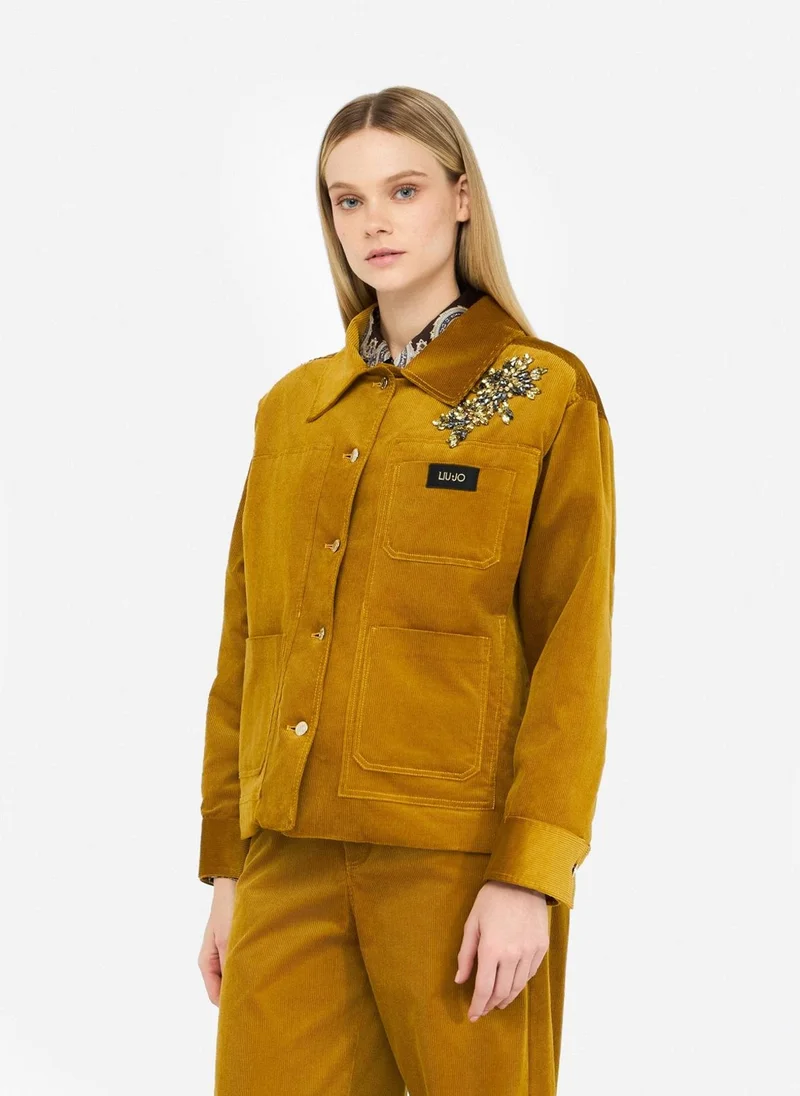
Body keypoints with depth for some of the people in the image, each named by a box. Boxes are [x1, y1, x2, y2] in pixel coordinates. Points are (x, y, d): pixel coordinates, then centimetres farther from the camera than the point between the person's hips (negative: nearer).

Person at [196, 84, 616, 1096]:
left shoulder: (546, 396, 0)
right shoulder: (292, 408, 14)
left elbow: (572, 651, -6)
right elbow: (245, 648, 15)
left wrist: (530, 874, -14)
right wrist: (227, 864, 10)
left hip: (459, 861, -4)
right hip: (294, 862, 4)